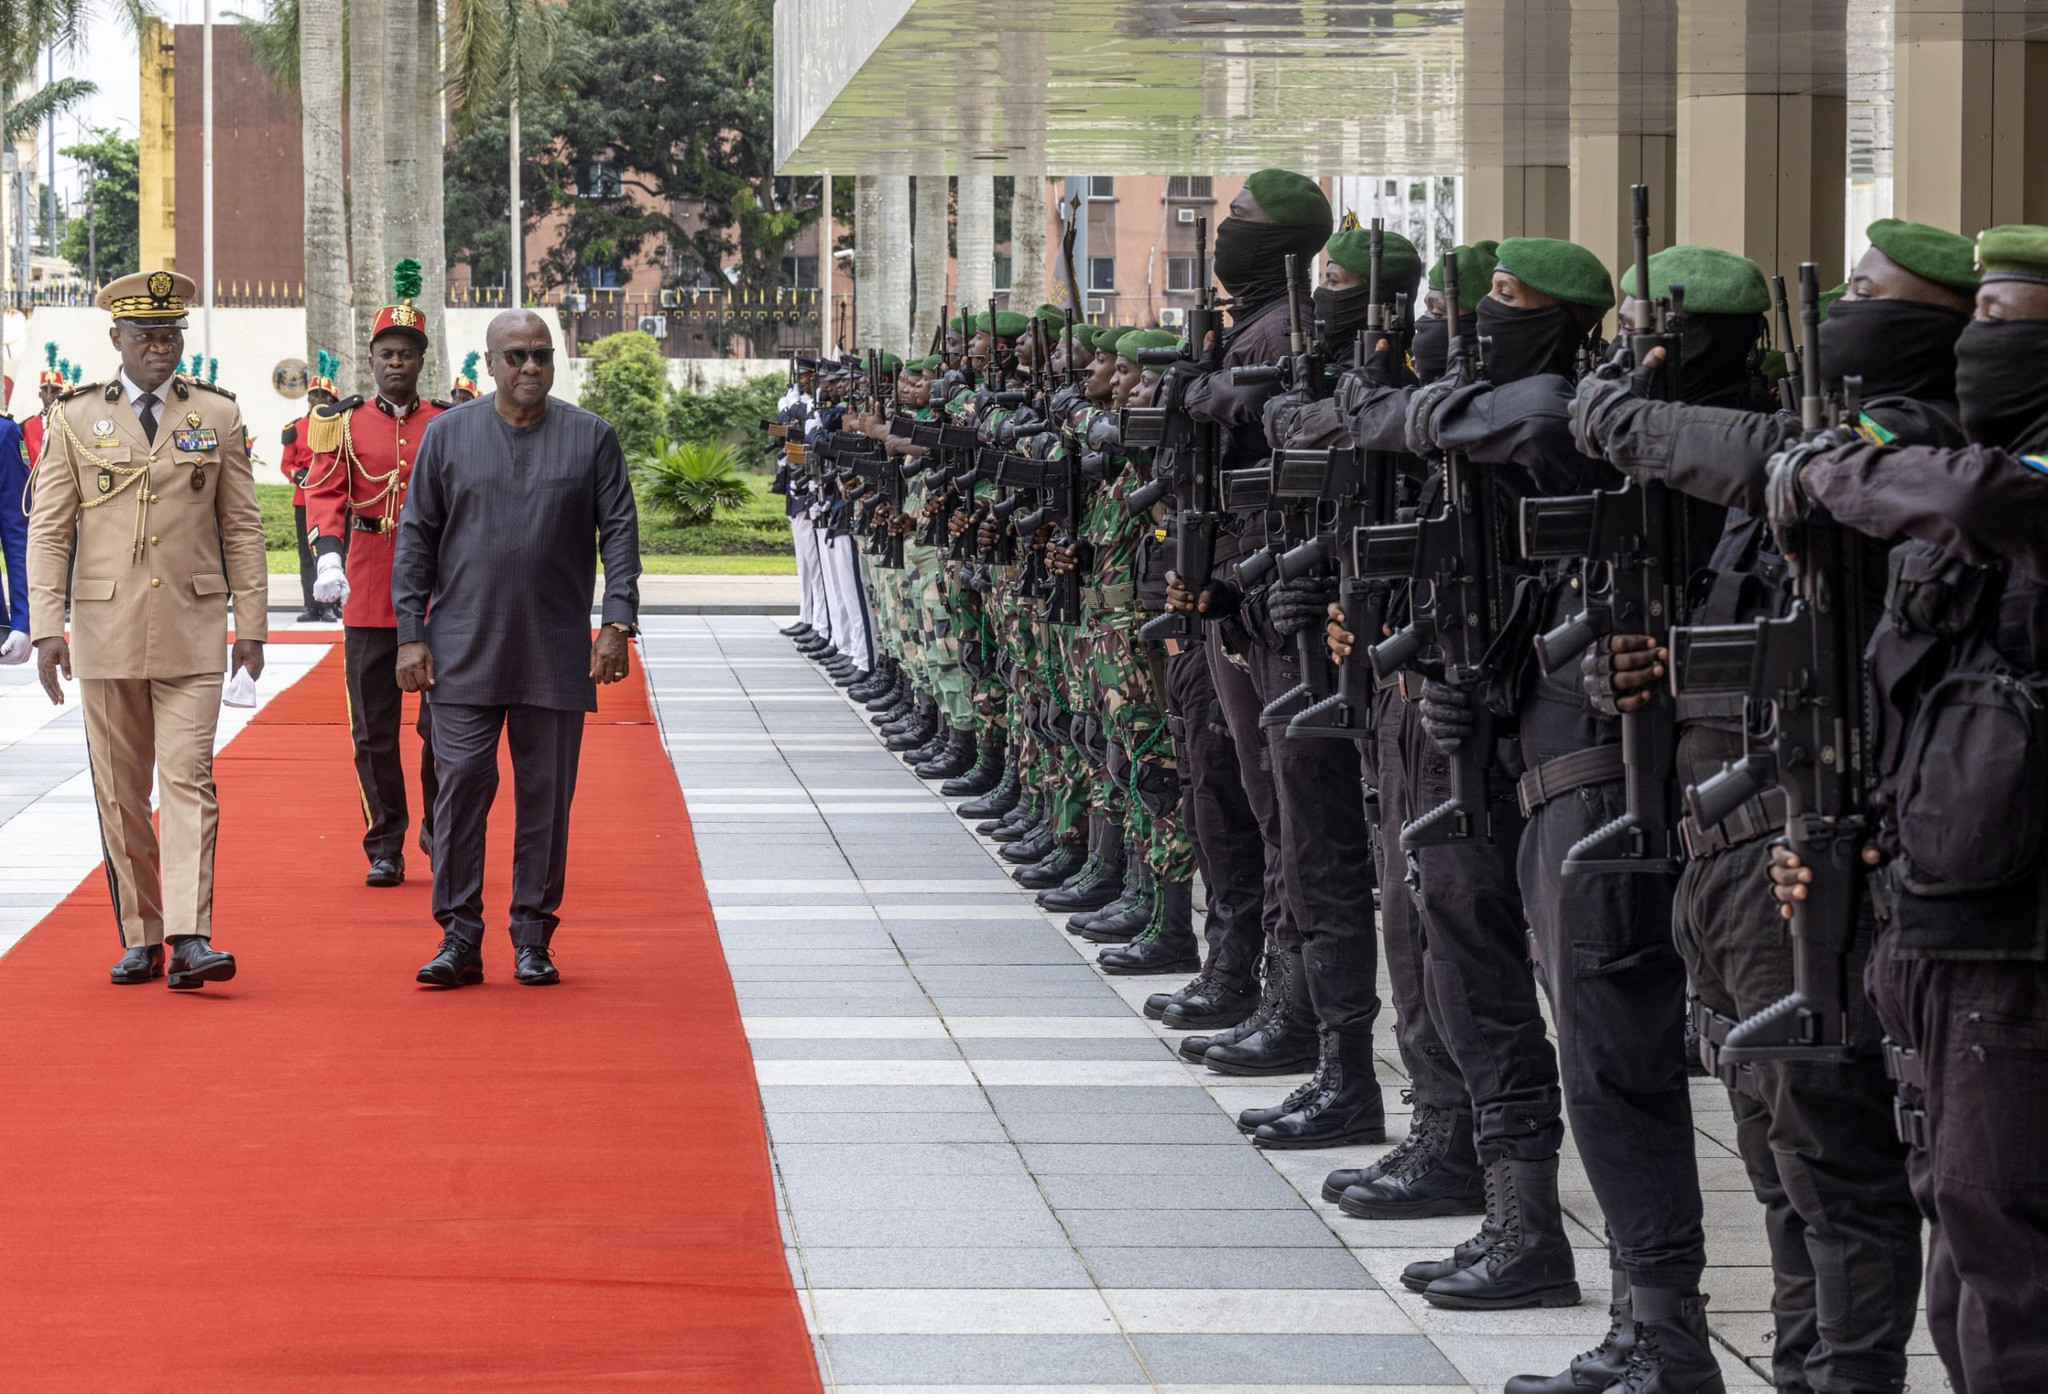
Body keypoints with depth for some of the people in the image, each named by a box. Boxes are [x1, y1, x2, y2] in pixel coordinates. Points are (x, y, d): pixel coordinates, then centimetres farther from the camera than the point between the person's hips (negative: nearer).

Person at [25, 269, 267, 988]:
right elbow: (48, 529, 2)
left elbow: (242, 526, 8)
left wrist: (252, 623, 3)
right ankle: (140, 941, 14)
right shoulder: (75, 418, 4)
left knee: (189, 781, -10)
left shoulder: (216, 415, 6)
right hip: (106, 632, 1)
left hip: (191, 631, -1)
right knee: (120, 793, 6)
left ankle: (190, 938, -16)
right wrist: (46, 627, -6)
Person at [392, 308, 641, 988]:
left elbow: (620, 533, 4)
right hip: (465, 652, 0)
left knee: (546, 797, 4)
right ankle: (460, 938, 0)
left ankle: (532, 938, 12)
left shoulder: (591, 437, 5)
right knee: (461, 787, -5)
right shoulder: (448, 435, 6)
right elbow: (416, 538, 7)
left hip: (556, 653, 0)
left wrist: (618, 624, -6)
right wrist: (411, 633, 0)